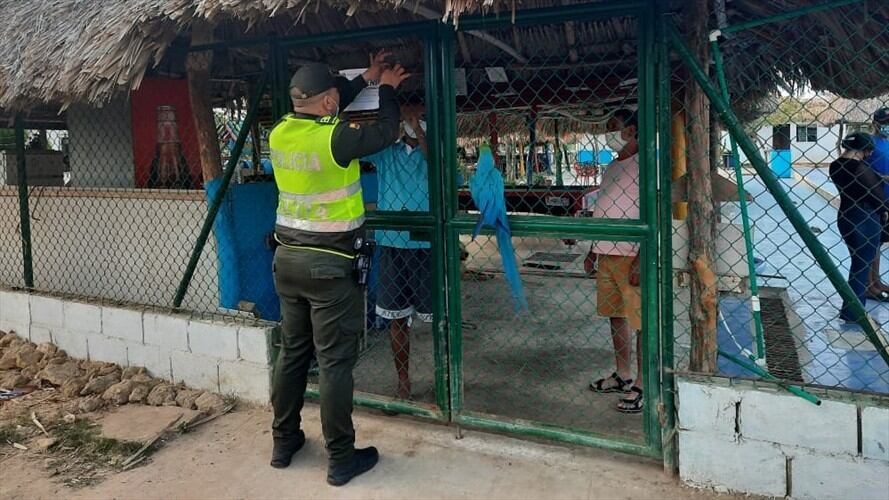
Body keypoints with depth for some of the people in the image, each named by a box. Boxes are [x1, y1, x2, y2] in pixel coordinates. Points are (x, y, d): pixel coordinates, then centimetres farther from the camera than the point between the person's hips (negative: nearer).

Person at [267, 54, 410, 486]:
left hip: (288, 259, 7)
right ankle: (341, 458, 11)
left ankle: (284, 442, 28)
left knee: (291, 352, 17)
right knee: (334, 362, 1)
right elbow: (386, 132, -3)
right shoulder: (335, 139, -18)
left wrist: (365, 79, 26)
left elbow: (318, 110, 20)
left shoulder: (279, 134, 2)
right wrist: (386, 89, 15)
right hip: (329, 264, -7)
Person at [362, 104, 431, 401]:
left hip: (427, 245, -2)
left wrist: (417, 126, -26)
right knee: (396, 316, 10)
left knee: (437, 315, 4)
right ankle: (403, 378, 23)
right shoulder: (385, 151, 8)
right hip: (391, 244, 2)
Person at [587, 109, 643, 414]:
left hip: (632, 256, -9)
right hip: (607, 254, 9)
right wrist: (594, 250, 19)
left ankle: (642, 386, 10)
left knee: (642, 322, 0)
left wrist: (641, 261, -21)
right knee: (615, 315, 16)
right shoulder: (612, 167, 17)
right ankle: (622, 376, 30)